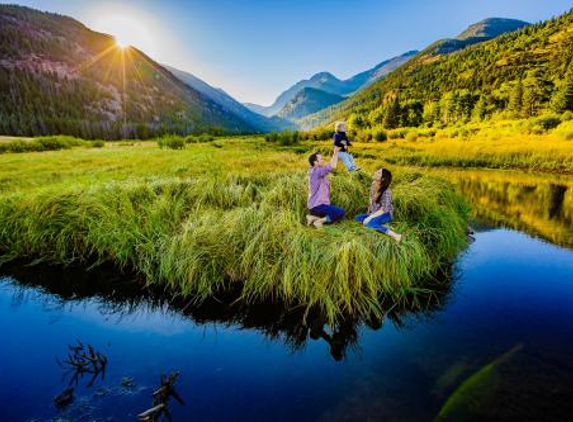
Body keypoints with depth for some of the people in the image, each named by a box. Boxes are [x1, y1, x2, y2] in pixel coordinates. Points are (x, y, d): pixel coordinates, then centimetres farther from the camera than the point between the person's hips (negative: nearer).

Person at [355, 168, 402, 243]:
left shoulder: (386, 192, -27)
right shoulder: (374, 184, -6)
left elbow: (384, 209, -26)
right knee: (358, 218, -11)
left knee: (369, 223, -34)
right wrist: (368, 212, 10)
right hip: (374, 213, 7)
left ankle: (395, 235, -32)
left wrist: (369, 217, -27)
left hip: (386, 214, -7)